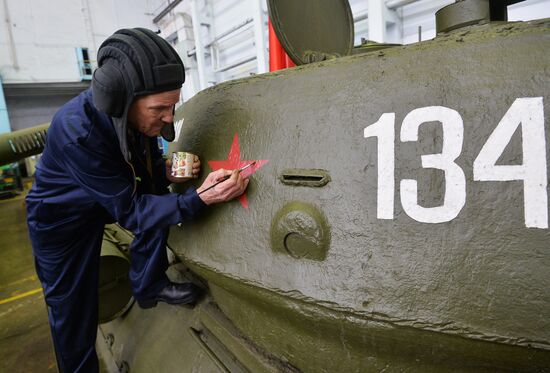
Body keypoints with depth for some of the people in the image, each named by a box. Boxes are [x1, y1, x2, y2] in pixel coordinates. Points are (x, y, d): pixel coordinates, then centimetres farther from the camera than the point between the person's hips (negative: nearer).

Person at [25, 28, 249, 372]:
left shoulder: (135, 114, -19)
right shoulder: (77, 132, -38)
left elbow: (147, 166, -1)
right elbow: (130, 211, -34)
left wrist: (167, 172, -24)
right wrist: (201, 198, -44)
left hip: (110, 195, 6)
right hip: (62, 216, -5)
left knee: (157, 196, -14)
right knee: (72, 310, 0)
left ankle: (149, 286, 3)